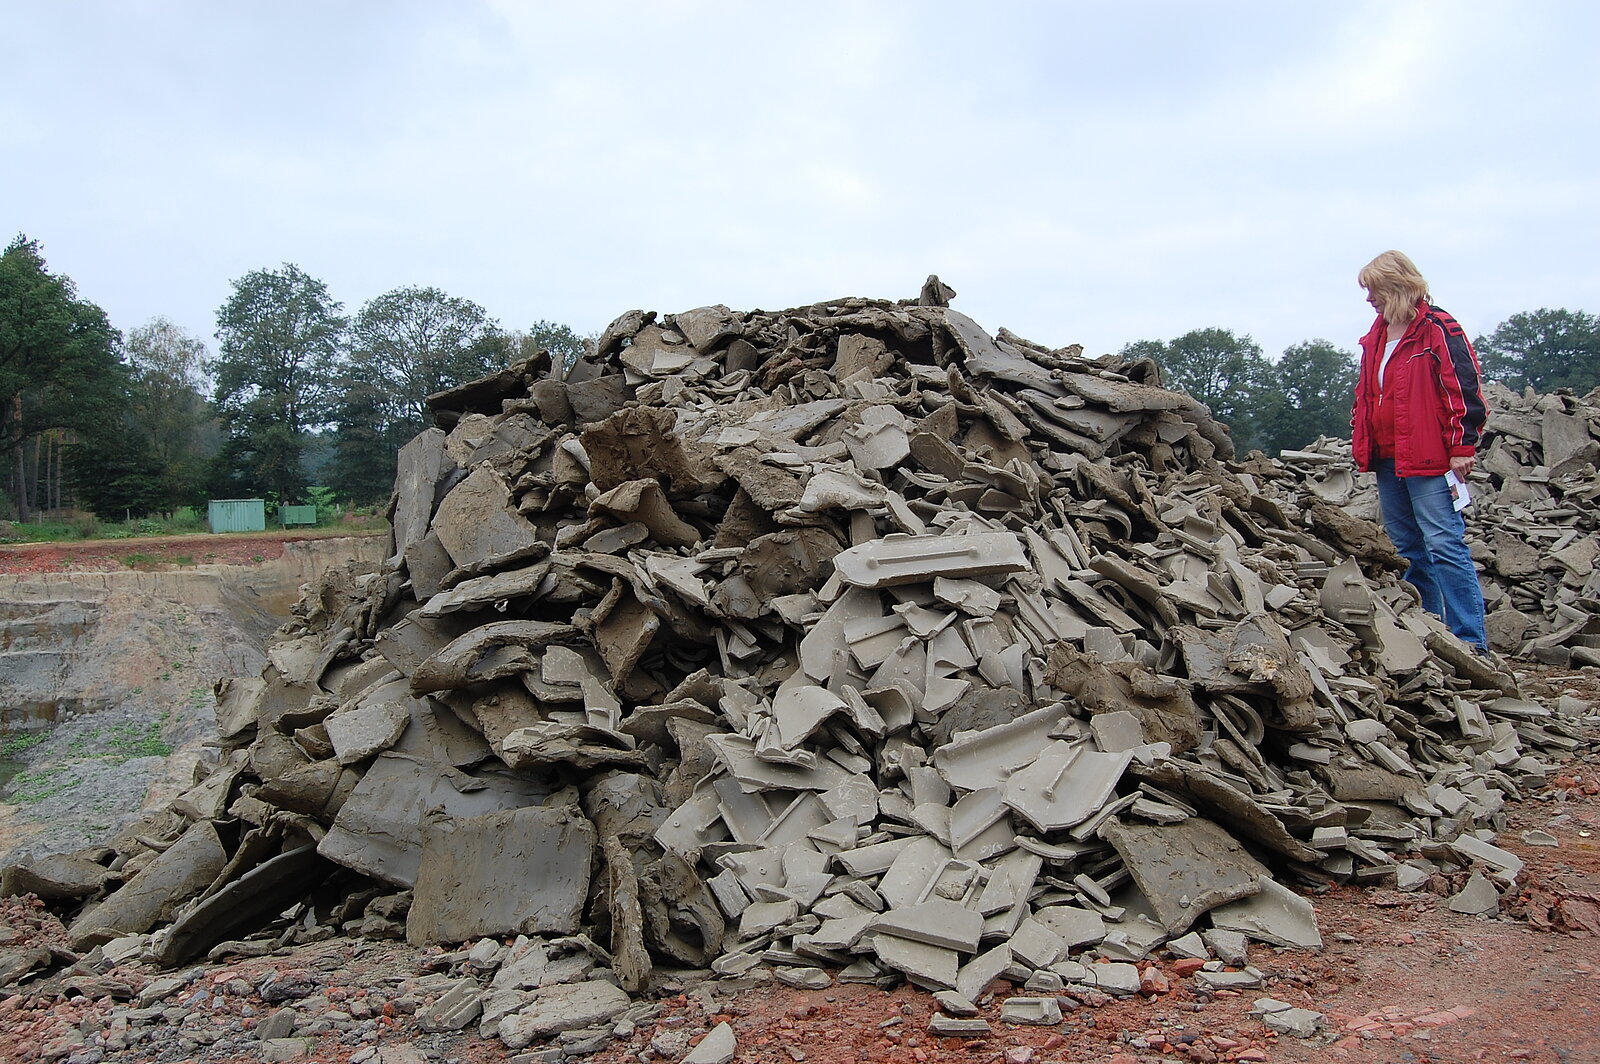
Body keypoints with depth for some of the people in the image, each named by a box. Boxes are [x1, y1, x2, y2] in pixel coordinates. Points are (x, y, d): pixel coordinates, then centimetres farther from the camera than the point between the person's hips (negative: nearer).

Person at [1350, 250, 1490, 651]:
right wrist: (1362, 446, 18)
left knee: (1444, 543, -10)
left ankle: (1471, 638, -7)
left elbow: (1464, 388, -12)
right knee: (1408, 548, 12)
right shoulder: (1376, 337, 16)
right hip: (1387, 459, 9)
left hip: (1428, 458, -9)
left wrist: (1462, 447, -15)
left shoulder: (1437, 329, -8)